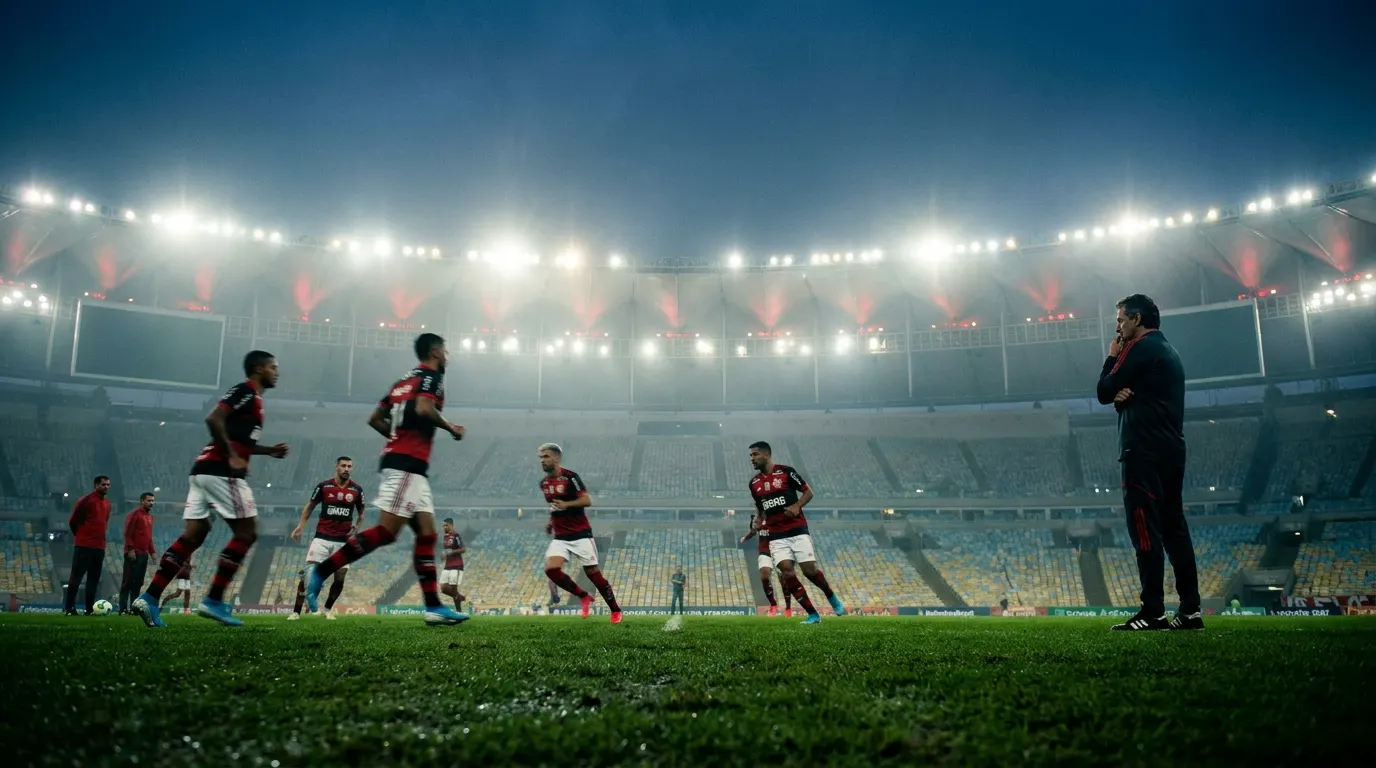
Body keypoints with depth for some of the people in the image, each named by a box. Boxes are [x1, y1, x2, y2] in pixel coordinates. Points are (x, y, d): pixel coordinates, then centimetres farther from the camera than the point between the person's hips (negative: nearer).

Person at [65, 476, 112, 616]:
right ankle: (69, 608, -1)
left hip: (100, 547, 7)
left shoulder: (107, 504, 13)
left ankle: (90, 609, 12)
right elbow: (73, 521, -4)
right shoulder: (85, 500, -8)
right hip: (83, 546, -7)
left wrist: (99, 537, 15)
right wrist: (80, 536, 5)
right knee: (76, 577, -4)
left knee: (94, 579, 8)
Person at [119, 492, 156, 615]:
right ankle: (123, 609, -6)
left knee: (138, 583, 8)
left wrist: (152, 552, 16)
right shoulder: (134, 514, -7)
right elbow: (127, 533, -13)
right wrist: (131, 549, -20)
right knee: (128, 582, -6)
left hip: (144, 554, 8)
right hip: (134, 554, -8)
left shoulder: (150, 516, 17)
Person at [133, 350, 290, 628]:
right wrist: (232, 457, -19)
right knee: (246, 533, -5)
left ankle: (150, 598, 4)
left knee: (193, 534, 7)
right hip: (221, 471, -10)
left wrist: (269, 450, 24)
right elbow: (213, 419, -19)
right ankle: (213, 601, -5)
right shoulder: (245, 391, -6)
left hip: (206, 470, 10)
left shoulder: (251, 397, 24)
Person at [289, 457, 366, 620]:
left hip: (343, 541, 2)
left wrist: (356, 527, 1)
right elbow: (310, 505, 10)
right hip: (322, 538, -1)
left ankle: (328, 609, 23)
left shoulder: (357, 490, 1)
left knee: (340, 577, 1)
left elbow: (361, 512, 16)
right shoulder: (324, 486, -3)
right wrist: (300, 525, 1)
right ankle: (296, 611, -2)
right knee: (308, 573, -9)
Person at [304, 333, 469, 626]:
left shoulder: (406, 380, 23)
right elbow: (423, 408, -22)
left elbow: (375, 418, 22)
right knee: (386, 531, -13)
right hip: (407, 464, -10)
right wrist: (451, 428, -7)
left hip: (404, 464, 10)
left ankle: (434, 608, 2)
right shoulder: (431, 375, -3)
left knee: (427, 534, 5)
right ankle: (320, 571, -10)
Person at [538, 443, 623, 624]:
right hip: (560, 537, 6)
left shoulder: (570, 477, -11)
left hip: (580, 534, -6)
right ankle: (584, 597, 4)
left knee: (593, 573, -2)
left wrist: (566, 505, -30)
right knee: (551, 569, -16)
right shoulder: (544, 483, 10)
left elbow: (587, 501, -17)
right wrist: (551, 522, 11)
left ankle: (615, 610, 15)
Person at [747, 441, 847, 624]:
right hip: (776, 536, 4)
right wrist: (759, 519, 6)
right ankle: (813, 614, -3)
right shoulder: (754, 483, 11)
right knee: (787, 572, -12)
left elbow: (808, 492, 1)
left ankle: (832, 597, 24)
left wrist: (797, 506, -15)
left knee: (809, 570, -7)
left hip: (797, 530, -4)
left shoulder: (786, 472, -4)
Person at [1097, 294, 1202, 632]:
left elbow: (1104, 392, -4)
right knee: (1174, 527, 9)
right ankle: (1190, 609, 9)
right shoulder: (1169, 351, 23)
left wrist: (1112, 357, 10)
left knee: (1145, 530, -11)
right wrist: (1124, 395, 0)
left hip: (1145, 451, -10)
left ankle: (1153, 612, -14)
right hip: (1171, 449, 10)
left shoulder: (1140, 347, -8)